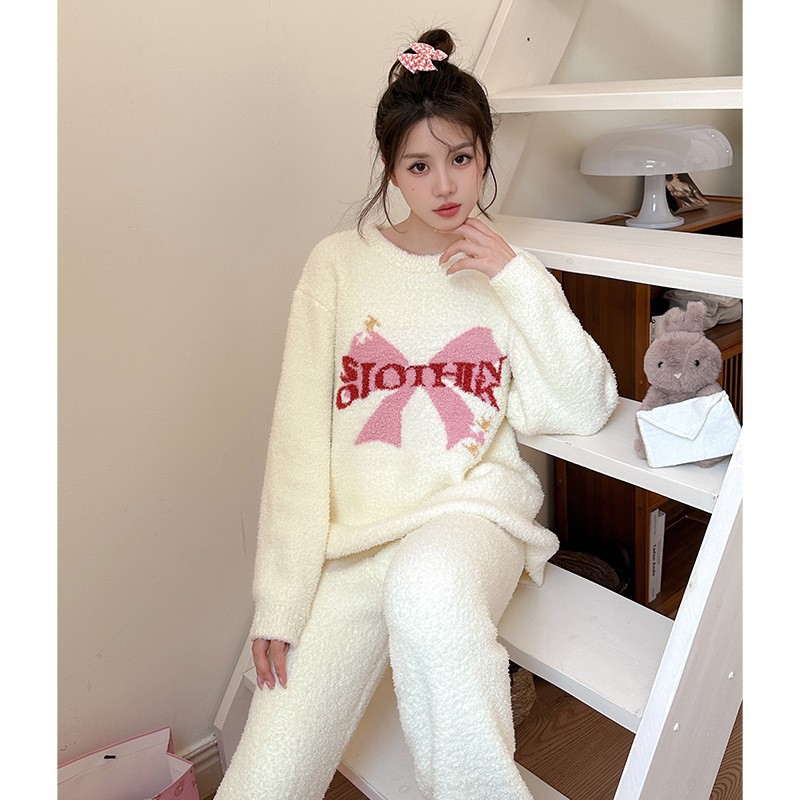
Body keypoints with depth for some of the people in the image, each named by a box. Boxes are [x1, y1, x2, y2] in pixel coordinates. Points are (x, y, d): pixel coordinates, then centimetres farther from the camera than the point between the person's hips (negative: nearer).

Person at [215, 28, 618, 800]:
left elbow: (586, 408, 0)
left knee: (425, 587, -38)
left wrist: (517, 277, -7)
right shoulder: (340, 261, 6)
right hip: (352, 532, 1)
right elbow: (300, 428, -1)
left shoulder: (510, 274, 11)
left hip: (472, 508, 0)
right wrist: (281, 597, -8)